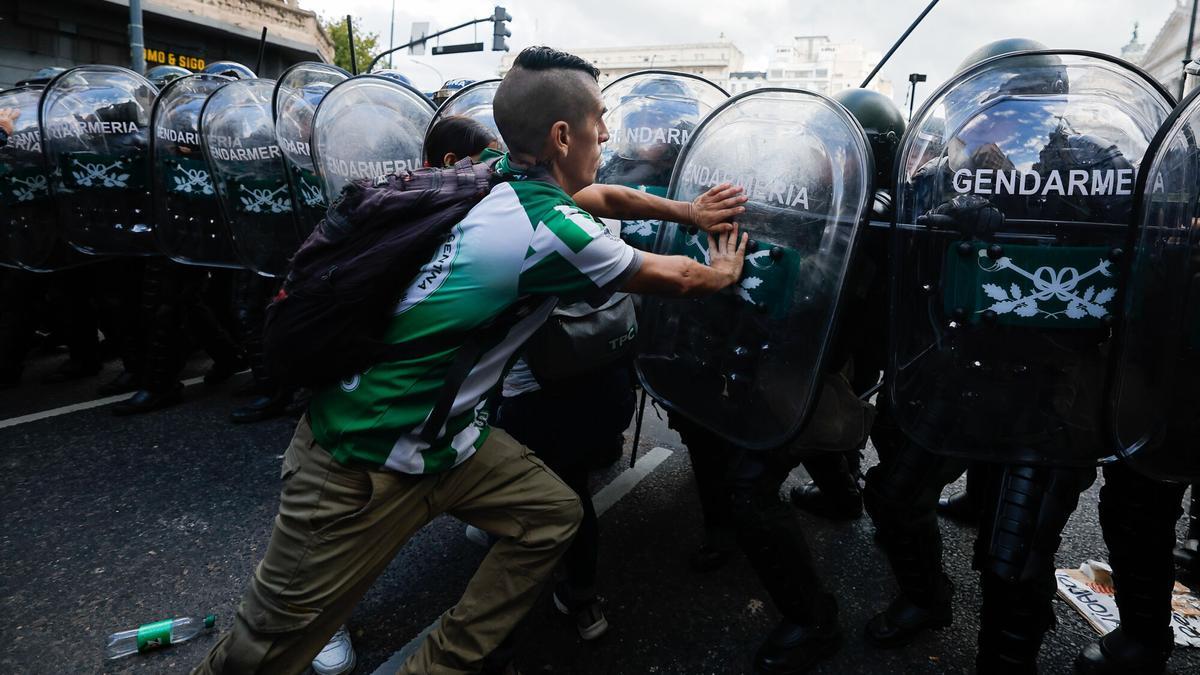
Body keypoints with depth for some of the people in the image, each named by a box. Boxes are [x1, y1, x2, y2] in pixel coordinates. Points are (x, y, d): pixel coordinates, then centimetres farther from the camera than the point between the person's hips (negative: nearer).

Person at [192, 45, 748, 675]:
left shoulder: (502, 180, 0)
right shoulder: (550, 230, -23)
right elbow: (670, 278, -6)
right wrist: (724, 273, 14)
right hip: (360, 464, -9)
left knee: (553, 514, 10)